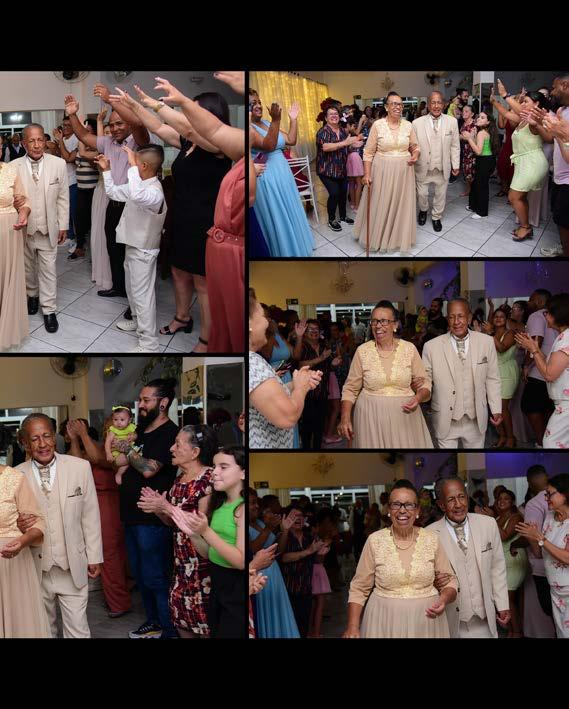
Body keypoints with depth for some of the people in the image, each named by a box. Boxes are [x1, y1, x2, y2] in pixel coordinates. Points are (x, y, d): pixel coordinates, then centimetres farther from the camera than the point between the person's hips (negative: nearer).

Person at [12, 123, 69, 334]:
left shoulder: (59, 164, -8)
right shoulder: (14, 166, -10)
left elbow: (63, 197, -1)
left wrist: (63, 225, 2)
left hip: (48, 228, -1)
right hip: (23, 228, 1)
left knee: (48, 269, 5)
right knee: (27, 266, 18)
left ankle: (49, 309, 15)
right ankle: (32, 295, 42)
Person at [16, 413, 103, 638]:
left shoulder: (80, 467, -5)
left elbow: (90, 515, 2)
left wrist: (94, 557, 4)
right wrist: (19, 525, -18)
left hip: (73, 568, -1)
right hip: (36, 569, 1)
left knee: (78, 629, 4)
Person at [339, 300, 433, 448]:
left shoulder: (409, 348, 0)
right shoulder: (362, 351, -1)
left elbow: (424, 383, 4)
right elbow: (350, 388, 3)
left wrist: (419, 397, -17)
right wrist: (345, 418, -7)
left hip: (404, 415, 0)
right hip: (371, 417, 0)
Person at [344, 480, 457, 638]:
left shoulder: (432, 539, -1)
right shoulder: (375, 540, -4)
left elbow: (449, 581, 5)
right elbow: (359, 588, 0)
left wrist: (444, 599, -16)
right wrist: (352, 626, -10)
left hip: (426, 621, 1)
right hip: (385, 621, -1)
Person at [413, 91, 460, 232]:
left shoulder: (452, 122, -5)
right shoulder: (417, 123, -10)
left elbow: (455, 146, 1)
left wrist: (456, 165, 3)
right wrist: (412, 161, -5)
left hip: (443, 168, 1)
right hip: (423, 167, -1)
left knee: (440, 194, 14)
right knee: (421, 194, 14)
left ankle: (436, 217, 37)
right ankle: (423, 210, 45)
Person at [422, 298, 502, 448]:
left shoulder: (486, 342, -3)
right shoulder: (432, 346, -8)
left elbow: (492, 378, 4)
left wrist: (496, 410, 2)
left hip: (476, 420, 2)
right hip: (446, 422, -1)